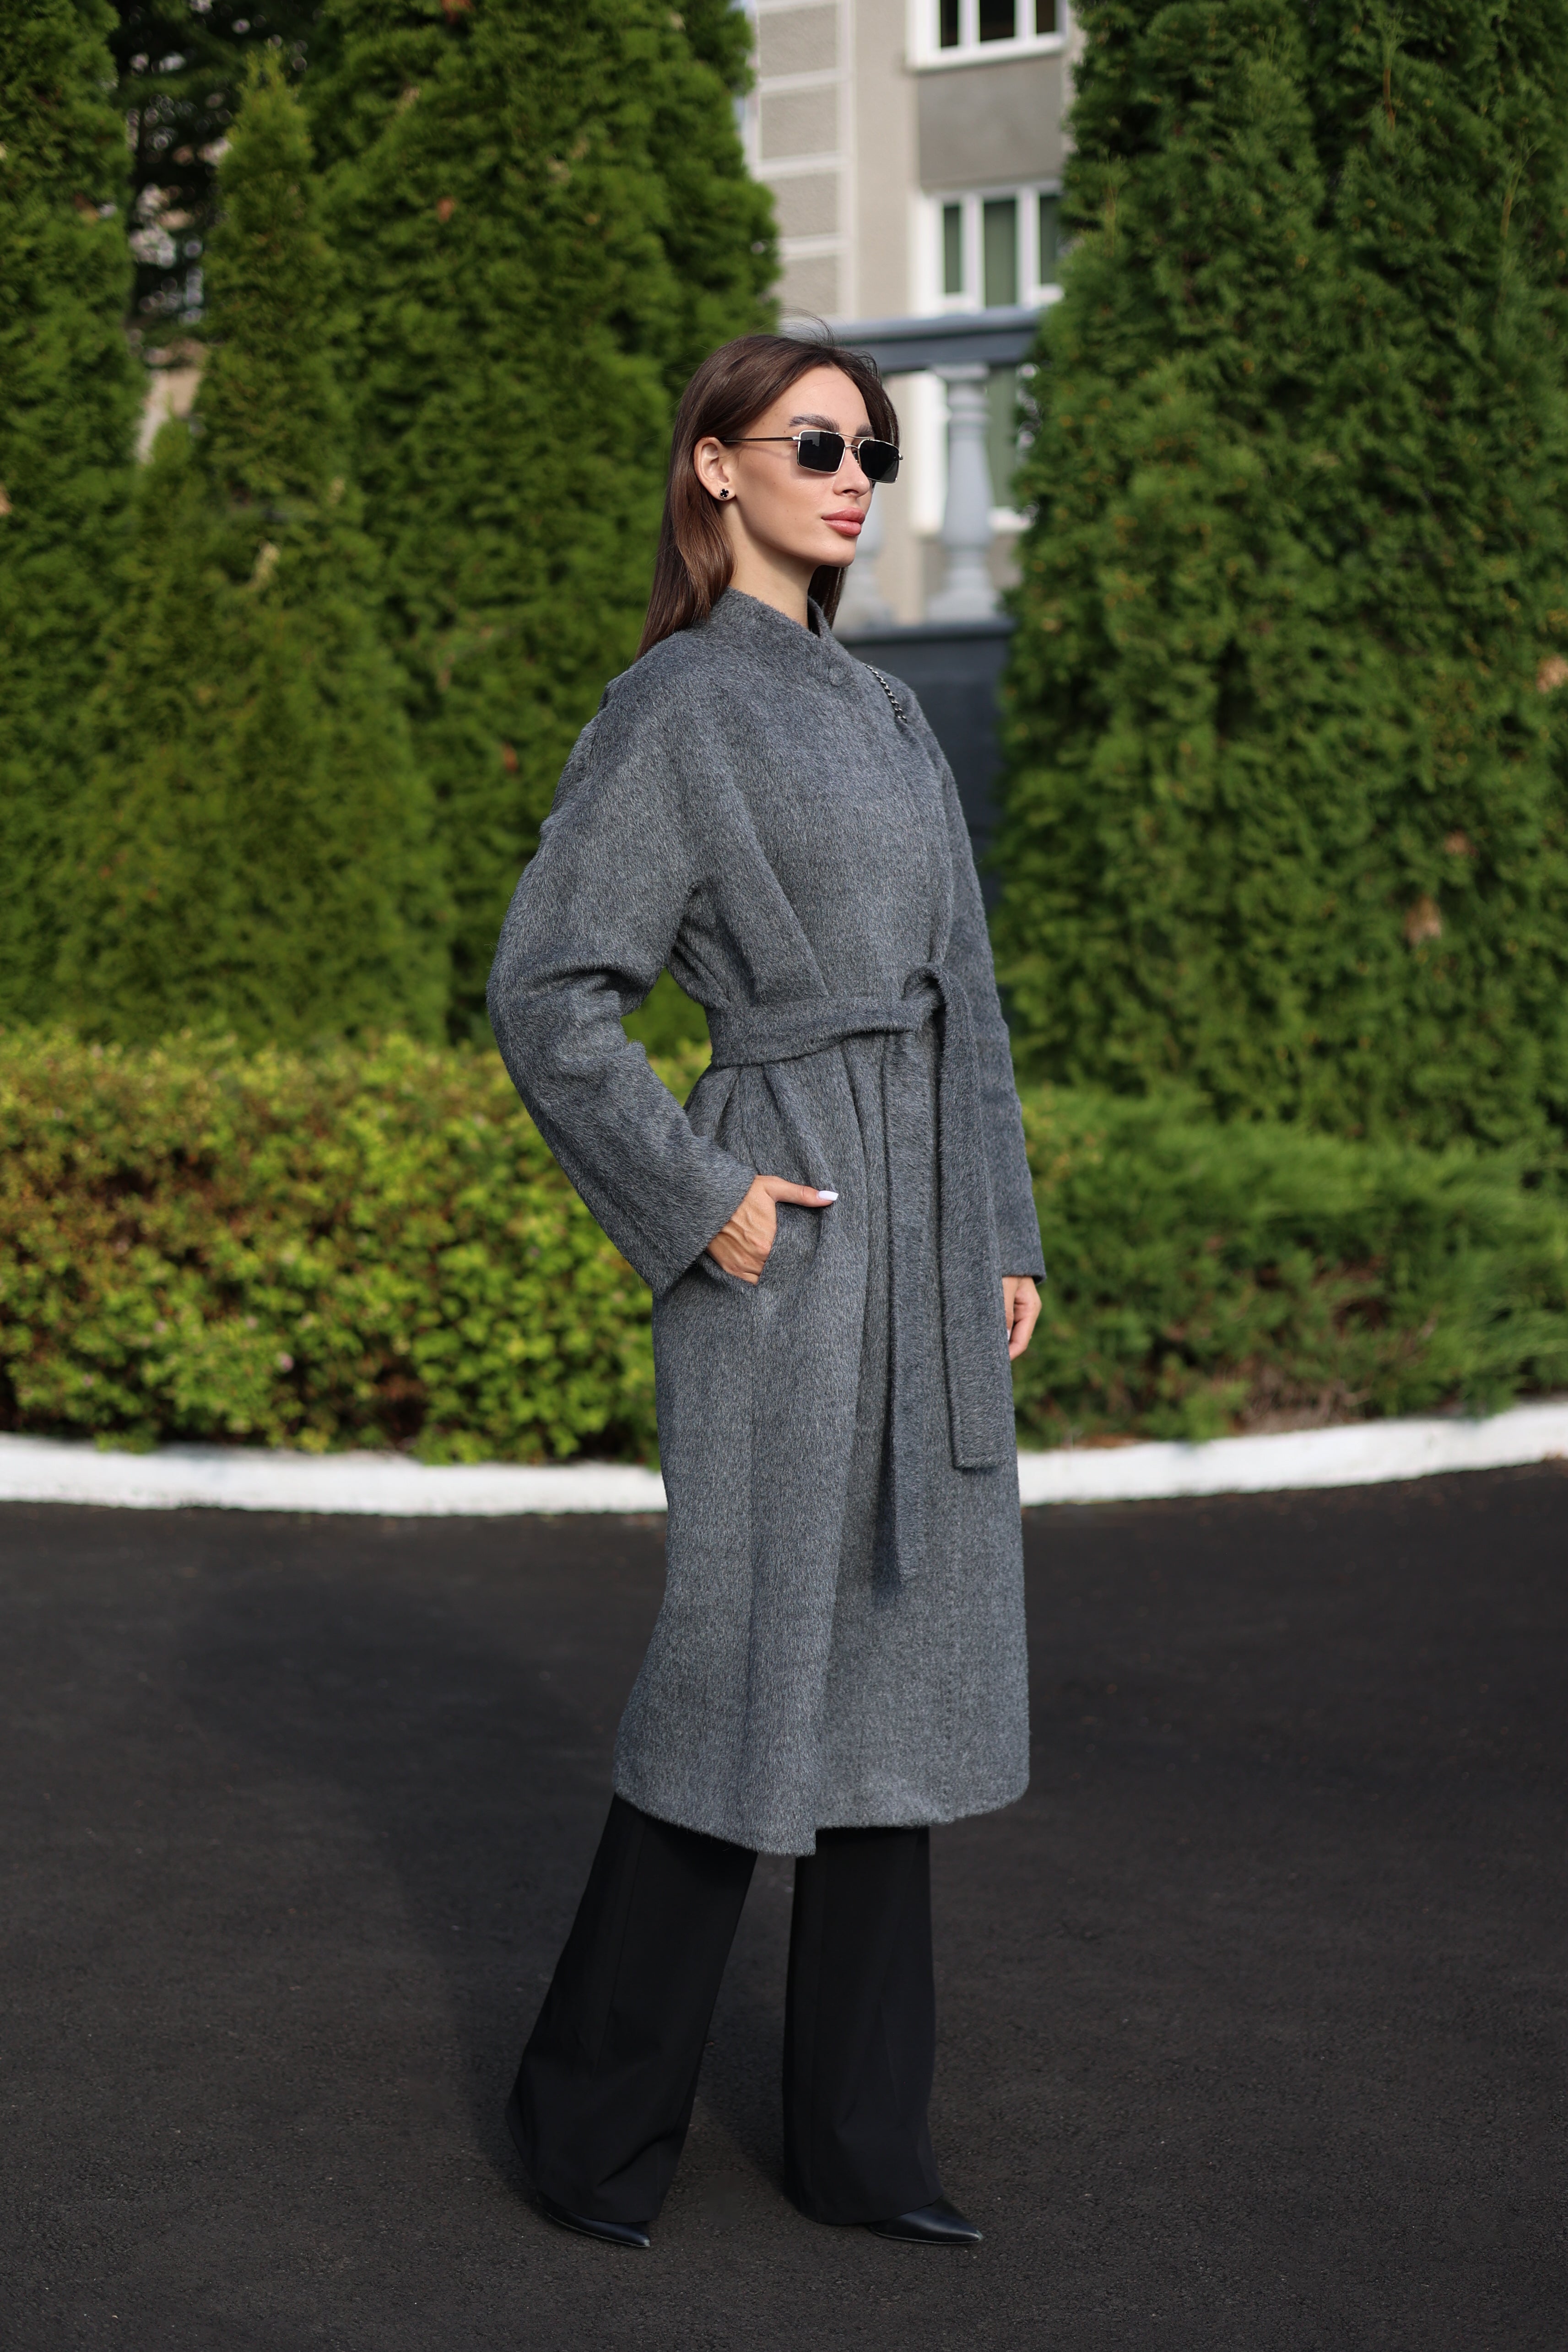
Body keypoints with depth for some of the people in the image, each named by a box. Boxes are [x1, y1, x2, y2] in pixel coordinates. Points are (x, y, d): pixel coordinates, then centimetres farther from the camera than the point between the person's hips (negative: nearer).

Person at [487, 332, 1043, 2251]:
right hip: (782, 1231, -8)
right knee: (747, 1672, -4)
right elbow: (546, 994, -11)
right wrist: (698, 1203, -15)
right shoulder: (670, 708, -6)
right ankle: (591, 2117, 13)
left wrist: (1005, 1233, 13)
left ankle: (858, 2132, 19)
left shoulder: (884, 715, 17)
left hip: (924, 1230, 8)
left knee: (897, 1669, 9)